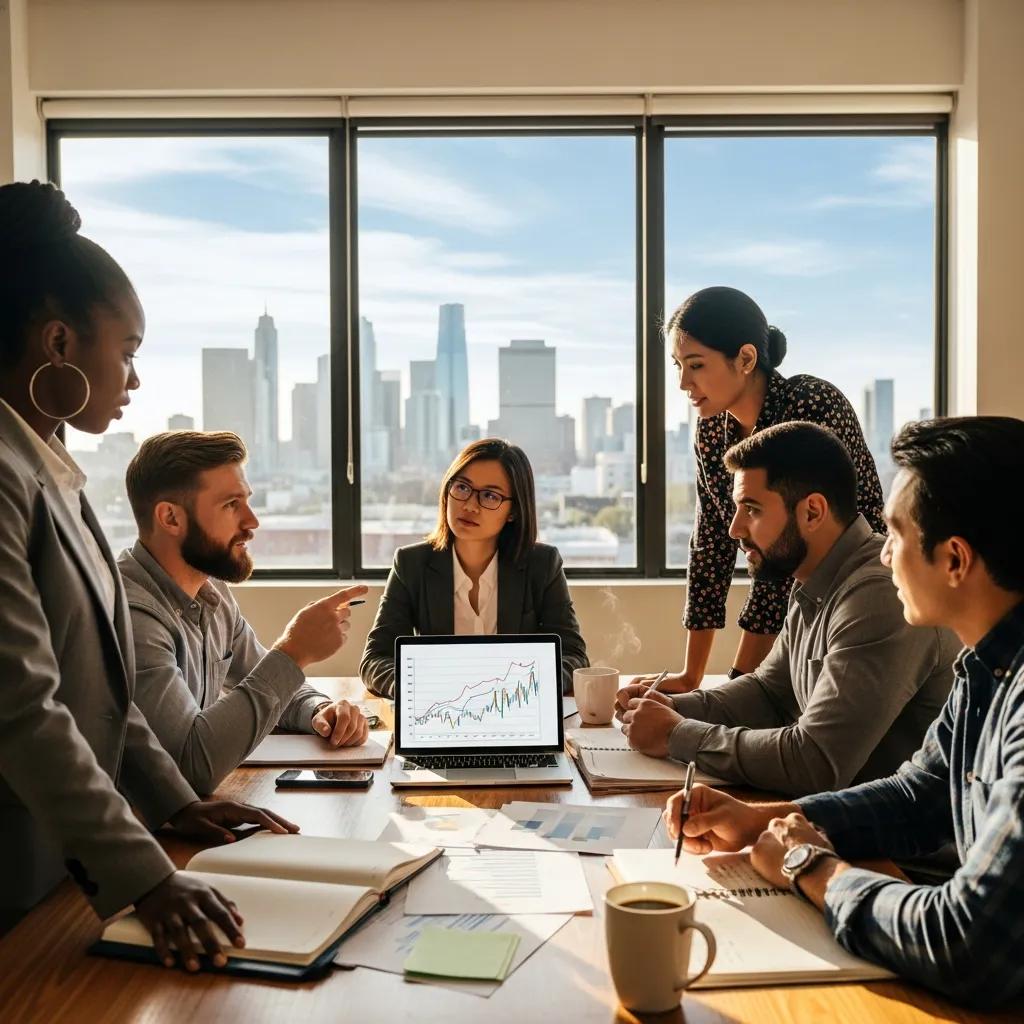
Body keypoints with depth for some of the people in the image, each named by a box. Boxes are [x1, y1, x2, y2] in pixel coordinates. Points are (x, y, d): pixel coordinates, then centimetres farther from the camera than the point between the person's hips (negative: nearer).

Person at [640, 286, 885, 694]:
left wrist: (741, 679, -24)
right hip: (789, 618, 6)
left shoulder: (814, 406, -22)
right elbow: (710, 542, 3)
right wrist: (690, 677, 2)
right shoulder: (712, 427, -2)